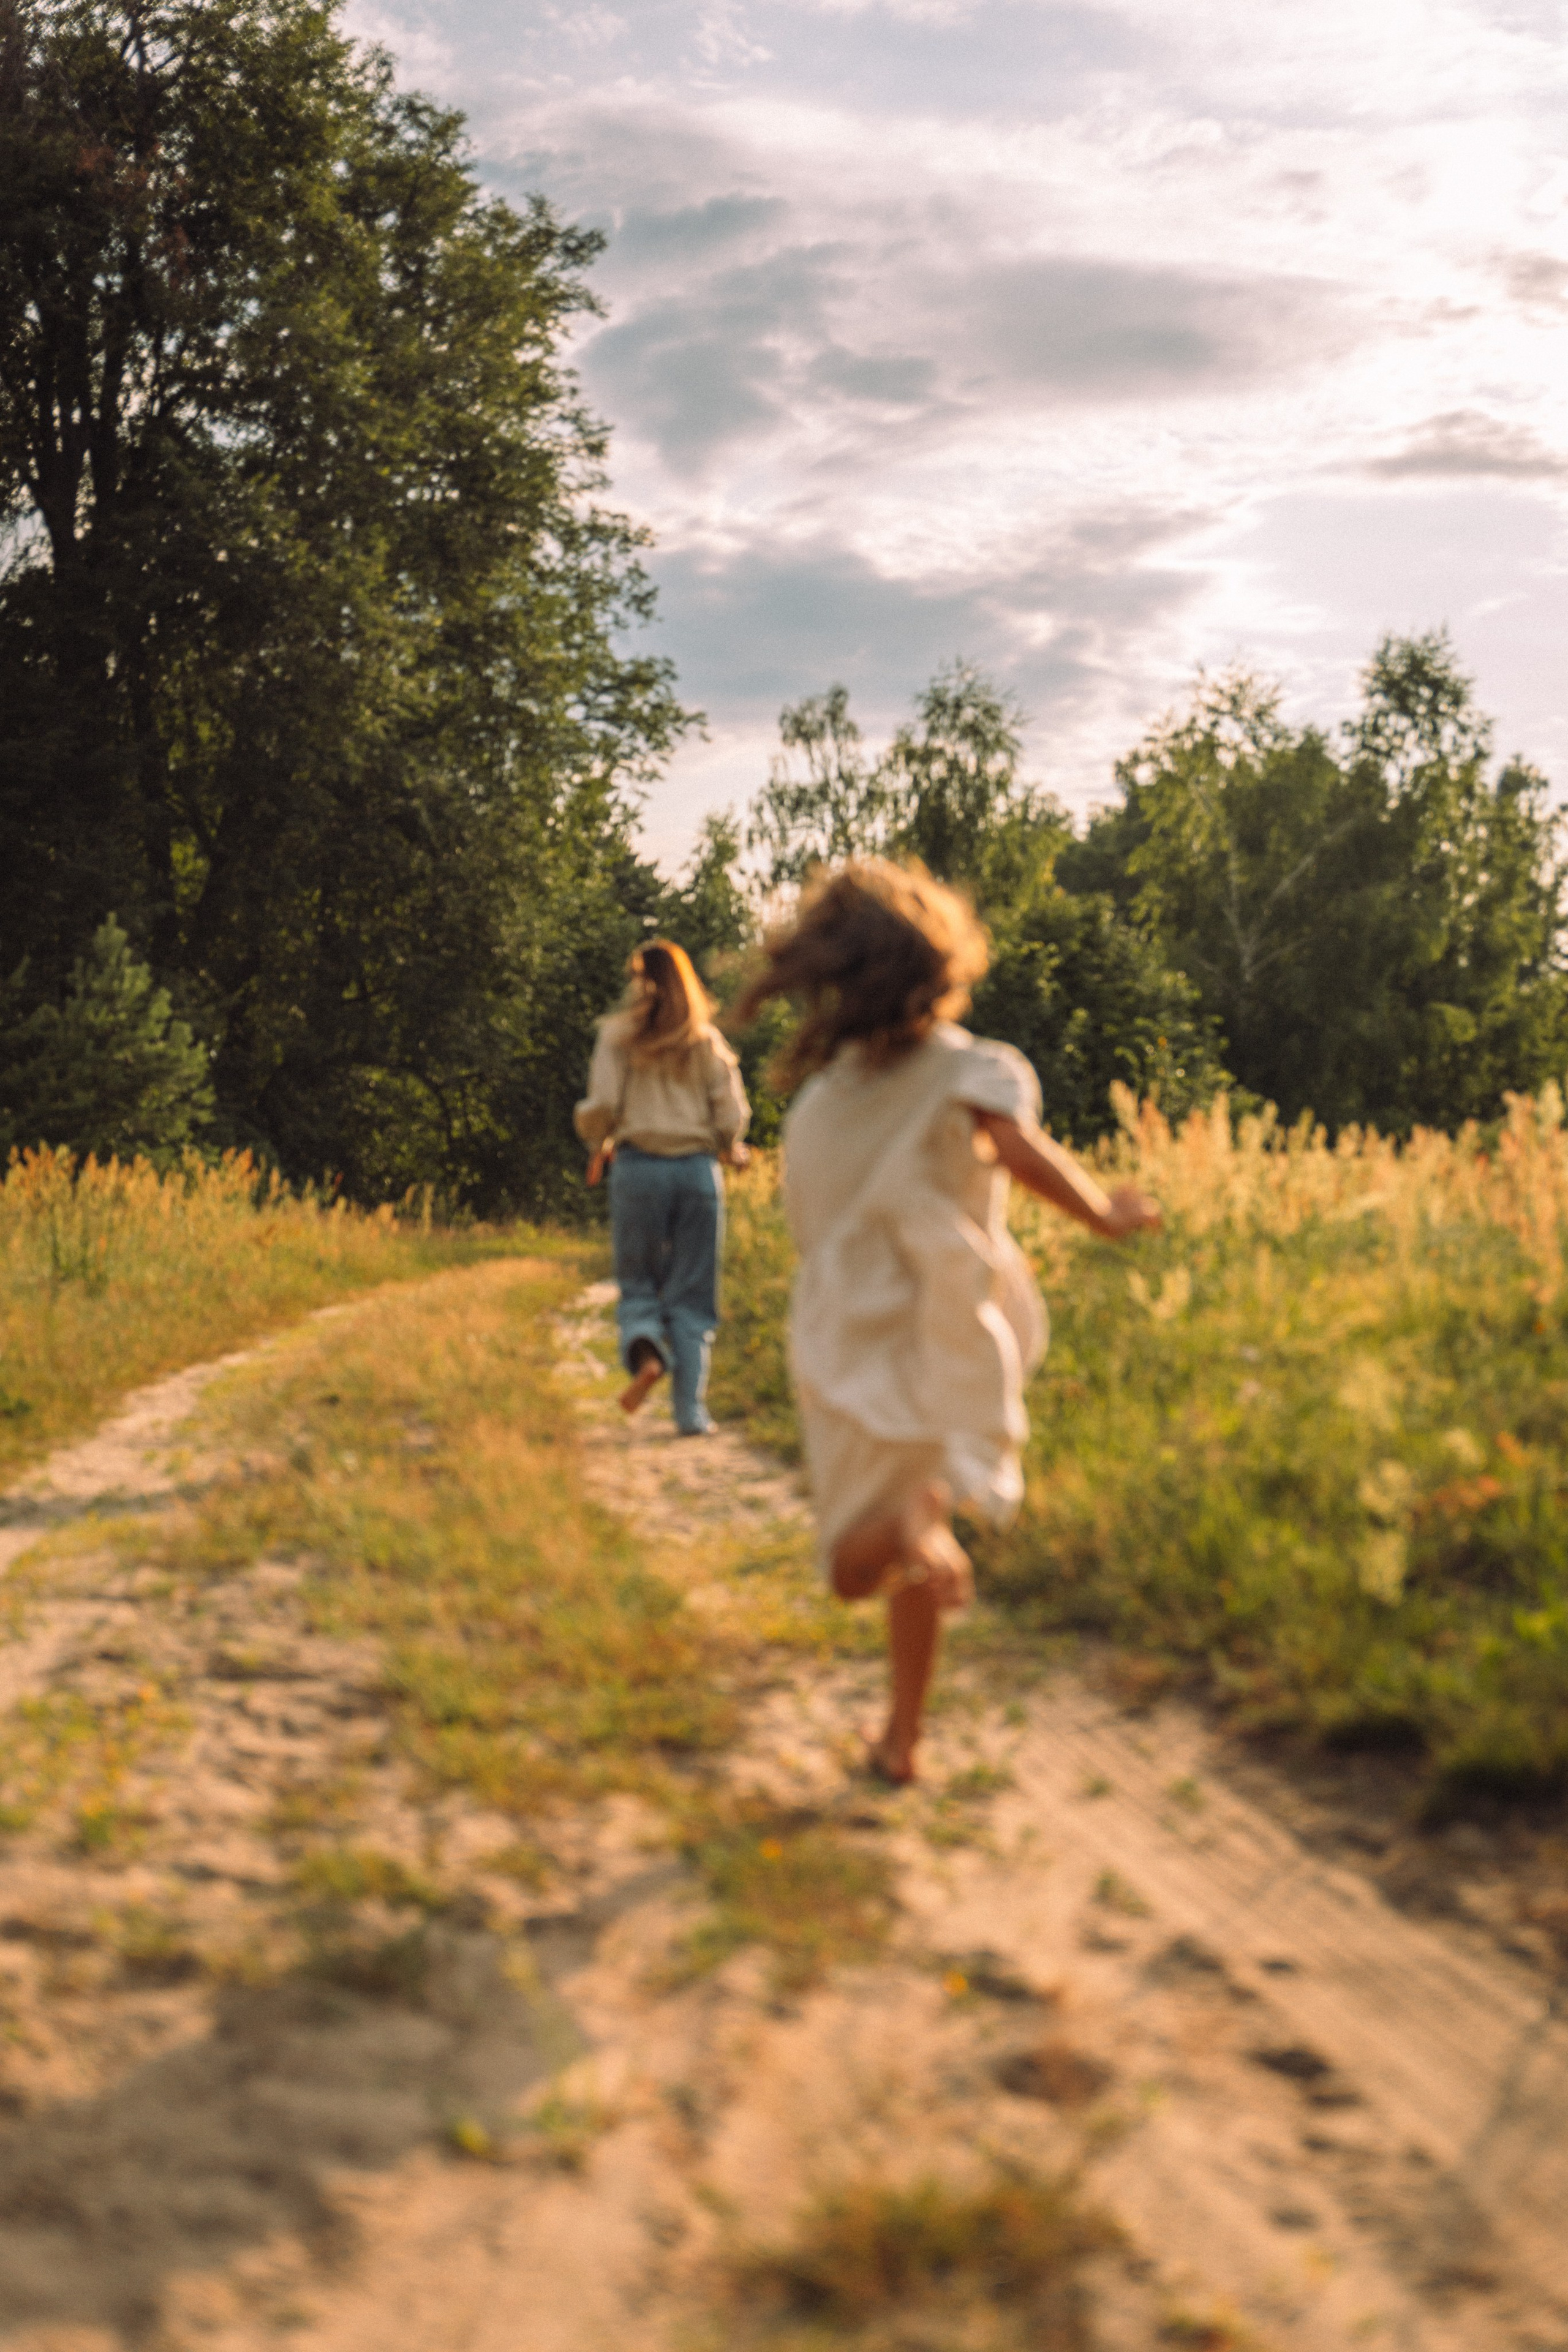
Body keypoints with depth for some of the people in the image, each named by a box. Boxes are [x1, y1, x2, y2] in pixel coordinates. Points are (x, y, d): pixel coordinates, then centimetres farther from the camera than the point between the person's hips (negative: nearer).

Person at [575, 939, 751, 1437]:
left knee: (638, 1284, 11)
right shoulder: (707, 1039, 5)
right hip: (698, 1168, 1)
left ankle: (645, 1352, -20)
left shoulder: (617, 1034, 1)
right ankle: (691, 1409, 1)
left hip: (638, 1165, -1)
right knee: (691, 1295, 6)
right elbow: (730, 1113, 1)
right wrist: (731, 1150, 22)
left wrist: (598, 1147, 14)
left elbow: (600, 1105, -6)